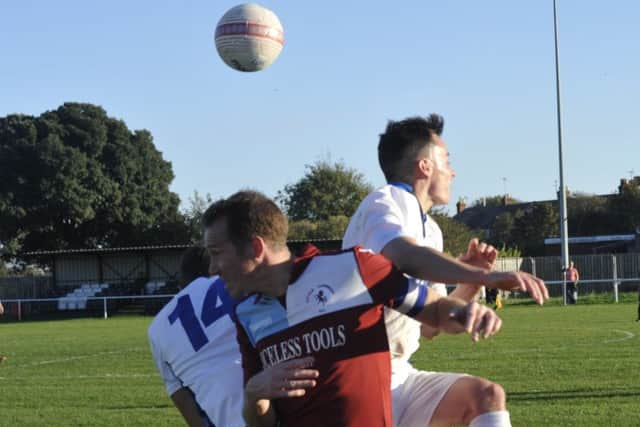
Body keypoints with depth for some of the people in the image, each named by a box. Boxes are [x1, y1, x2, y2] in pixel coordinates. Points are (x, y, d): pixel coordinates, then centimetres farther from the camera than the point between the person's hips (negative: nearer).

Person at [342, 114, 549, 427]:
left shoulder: (430, 230, 16)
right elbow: (405, 255, -35)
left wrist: (469, 282, 2)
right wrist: (489, 276, -44)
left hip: (398, 378, 9)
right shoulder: (383, 204, -10)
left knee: (487, 395, -6)